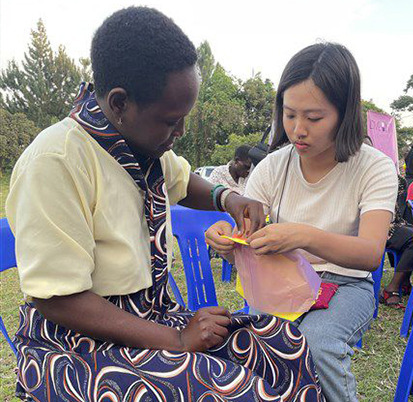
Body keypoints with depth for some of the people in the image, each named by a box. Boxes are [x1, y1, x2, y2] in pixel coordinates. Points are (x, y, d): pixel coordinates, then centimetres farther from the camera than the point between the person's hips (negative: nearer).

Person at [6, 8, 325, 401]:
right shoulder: (55, 160, -22)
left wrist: (226, 198, 3)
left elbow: (181, 181, 24)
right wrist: (176, 339, -21)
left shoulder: (144, 137, 2)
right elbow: (57, 300, -21)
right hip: (77, 339, -6)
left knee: (286, 344, -6)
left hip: (152, 317, 7)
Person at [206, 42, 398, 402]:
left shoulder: (375, 168, -9)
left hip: (345, 284, -1)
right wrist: (226, 240, -27)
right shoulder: (273, 167, -3)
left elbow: (371, 254, -23)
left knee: (316, 338, -32)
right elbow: (248, 245, -2)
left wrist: (306, 236, -43)